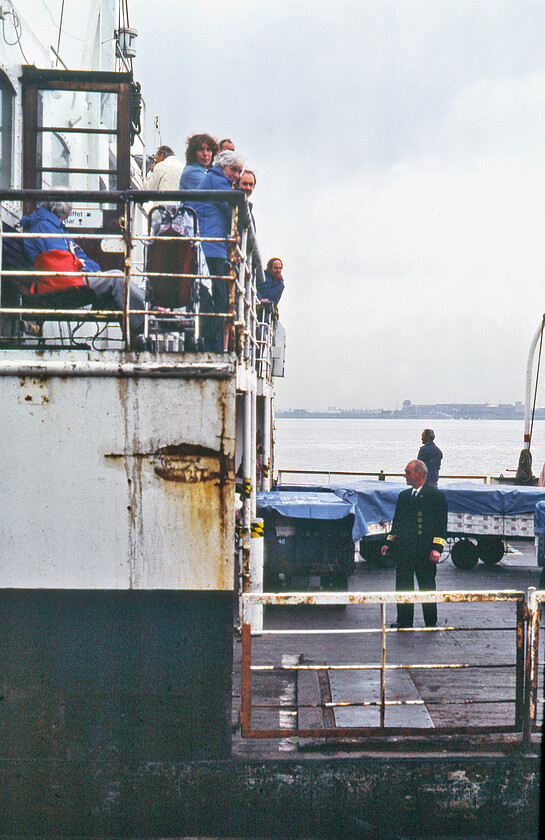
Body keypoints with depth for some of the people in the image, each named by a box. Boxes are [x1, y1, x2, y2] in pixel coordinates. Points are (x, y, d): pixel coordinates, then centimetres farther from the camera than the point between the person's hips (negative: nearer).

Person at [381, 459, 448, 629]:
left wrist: (437, 548, -13)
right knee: (403, 585, 6)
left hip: (425, 551, -5)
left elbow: (441, 524, -6)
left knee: (427, 586, 3)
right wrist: (389, 543, 13)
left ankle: (431, 622, 13)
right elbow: (396, 521, 21)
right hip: (403, 550, 5)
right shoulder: (403, 496, 15)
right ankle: (404, 620, 15)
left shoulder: (436, 495, -3)